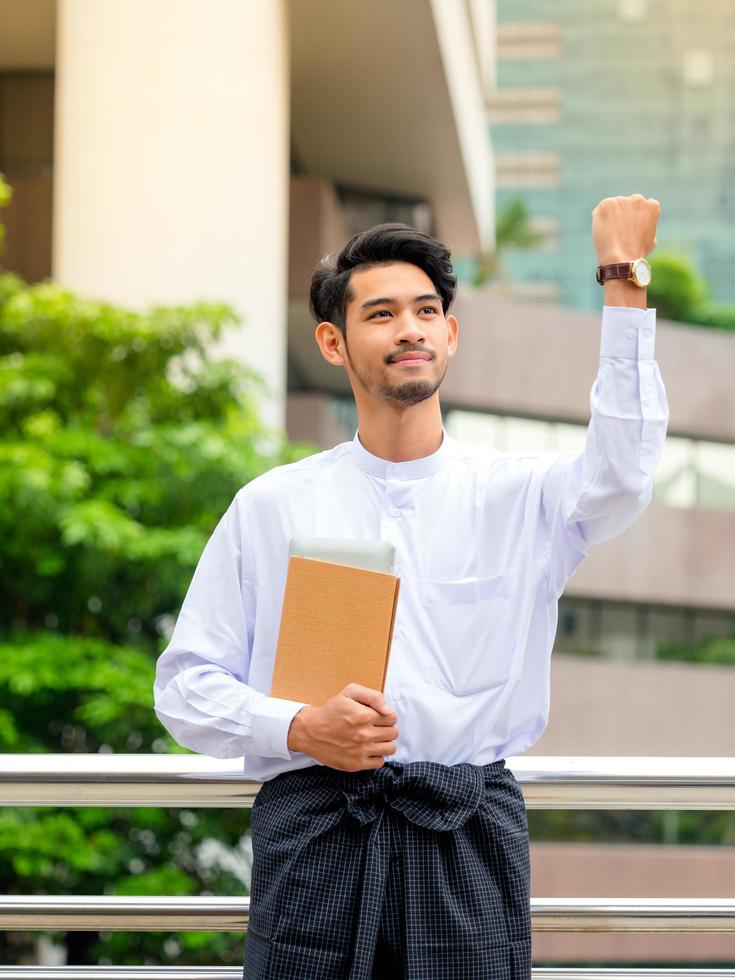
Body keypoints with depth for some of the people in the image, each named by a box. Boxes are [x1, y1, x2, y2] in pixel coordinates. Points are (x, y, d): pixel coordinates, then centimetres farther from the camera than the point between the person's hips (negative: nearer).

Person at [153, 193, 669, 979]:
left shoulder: (518, 496, 10)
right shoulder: (269, 508, 11)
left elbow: (620, 474, -13)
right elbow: (185, 685, 9)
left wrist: (625, 281, -17)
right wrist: (298, 729, -10)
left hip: (467, 846, 0)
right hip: (314, 838, 0)